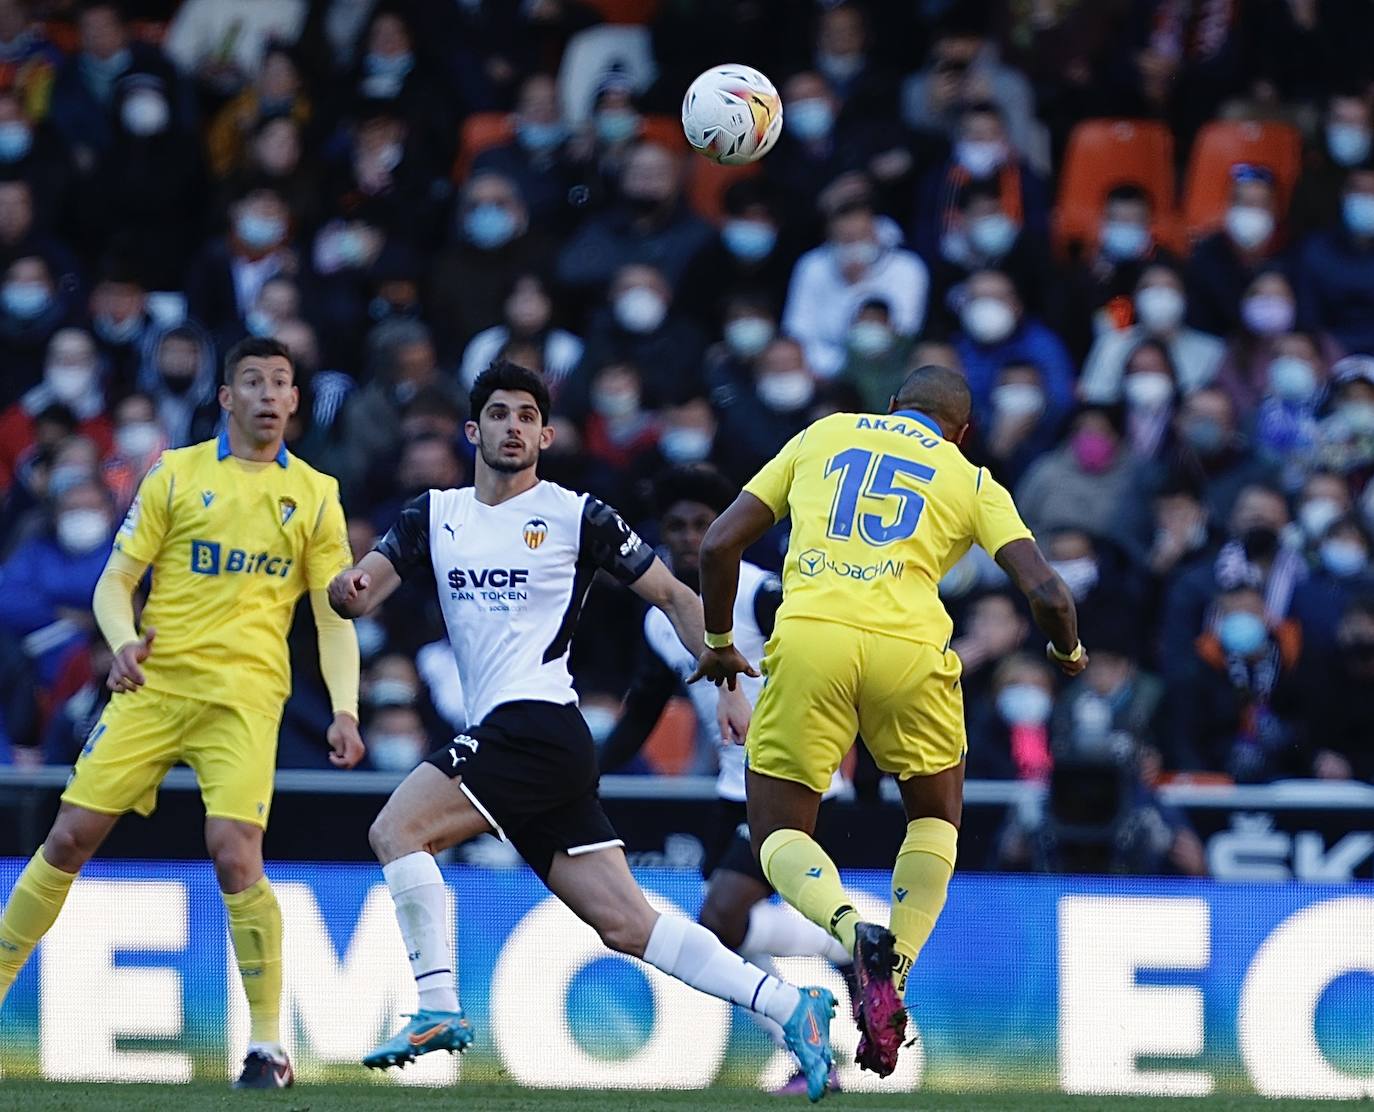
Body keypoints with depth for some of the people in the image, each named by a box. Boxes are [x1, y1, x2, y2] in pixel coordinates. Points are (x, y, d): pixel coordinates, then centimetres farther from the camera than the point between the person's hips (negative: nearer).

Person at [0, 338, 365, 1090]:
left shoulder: (314, 495, 9)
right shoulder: (178, 475, 7)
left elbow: (335, 618, 10)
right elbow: (115, 581, 6)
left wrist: (344, 711, -4)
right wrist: (122, 642, -15)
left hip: (244, 694, -1)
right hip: (153, 684, 1)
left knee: (233, 851, -19)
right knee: (69, 837, -3)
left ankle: (268, 1047, -11)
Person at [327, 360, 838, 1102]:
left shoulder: (575, 517, 1)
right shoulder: (435, 517, 17)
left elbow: (674, 598, 6)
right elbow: (362, 592, 8)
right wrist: (348, 588, -16)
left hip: (536, 726, -6)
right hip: (498, 734, 6)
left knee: (396, 829, -17)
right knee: (626, 925, 1)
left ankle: (437, 1007, -16)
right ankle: (789, 1007, 2)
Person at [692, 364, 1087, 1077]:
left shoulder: (822, 436, 24)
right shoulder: (972, 482, 20)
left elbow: (720, 545, 18)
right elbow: (1047, 595, 7)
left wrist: (719, 642, 33)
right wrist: (1068, 652, 29)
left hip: (808, 635, 0)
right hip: (907, 647, 0)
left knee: (779, 838, 13)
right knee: (936, 818, 25)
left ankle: (851, 928, -19)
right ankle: (892, 972, 4)